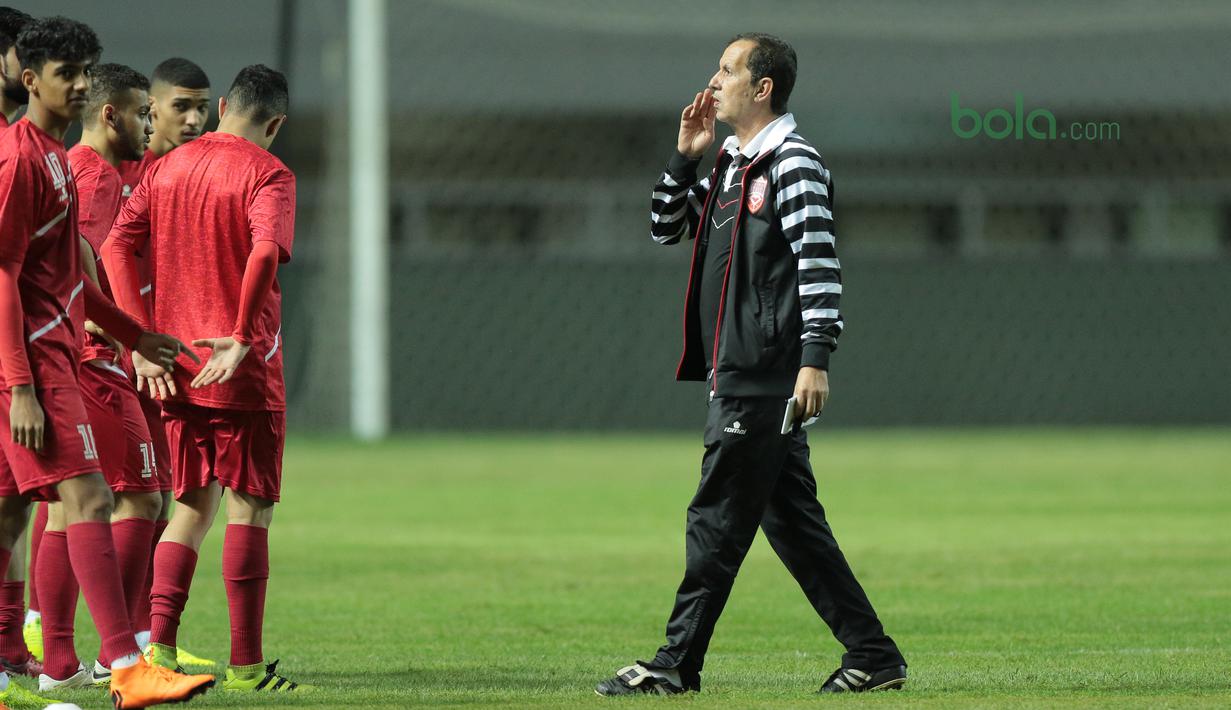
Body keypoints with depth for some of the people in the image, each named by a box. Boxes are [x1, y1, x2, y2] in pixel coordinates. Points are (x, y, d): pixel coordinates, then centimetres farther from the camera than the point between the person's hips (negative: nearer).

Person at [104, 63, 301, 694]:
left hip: (176, 372, 6)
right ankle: (246, 664, -2)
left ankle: (159, 644, 2)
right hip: (241, 370, -5)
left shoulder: (167, 168, 11)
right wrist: (242, 340, -19)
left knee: (193, 507, 14)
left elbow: (116, 247, 3)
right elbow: (265, 252, -24)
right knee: (248, 510, -1)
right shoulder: (268, 174, -6)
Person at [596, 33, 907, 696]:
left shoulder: (792, 162, -9)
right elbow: (664, 228, 26)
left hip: (767, 379, -9)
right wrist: (685, 156, 12)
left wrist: (816, 359, -23)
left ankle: (678, 664, -4)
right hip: (737, 378, 9)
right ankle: (872, 655, 12)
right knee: (790, 519, 9)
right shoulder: (729, 166, 19)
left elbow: (819, 263, -16)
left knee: (717, 519, -7)